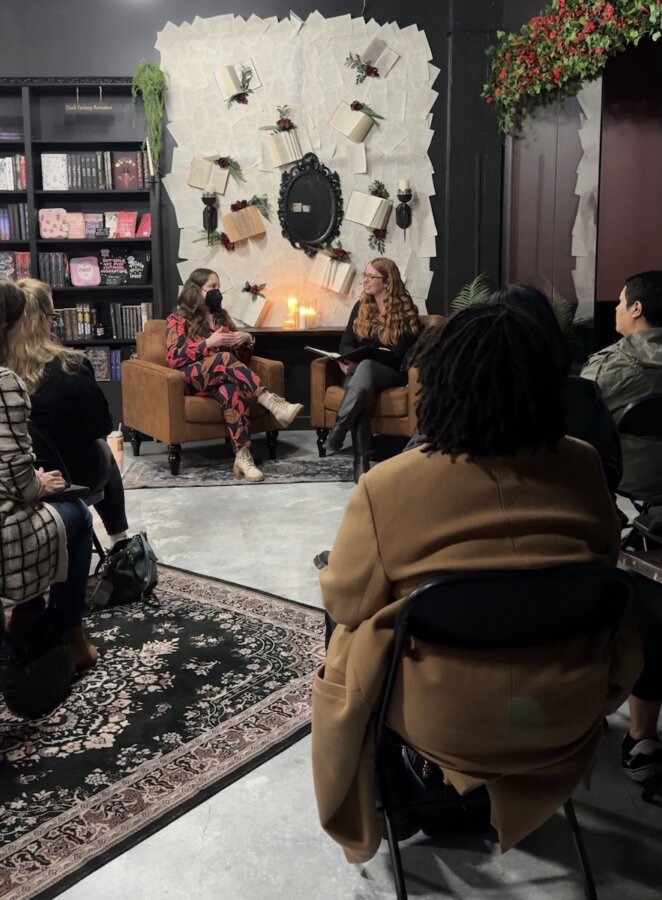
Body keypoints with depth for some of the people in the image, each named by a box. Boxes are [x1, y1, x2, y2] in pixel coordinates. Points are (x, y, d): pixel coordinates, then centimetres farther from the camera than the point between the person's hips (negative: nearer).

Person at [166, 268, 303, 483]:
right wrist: (208, 343, -16)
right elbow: (174, 359, -9)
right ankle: (273, 403, -44)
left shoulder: (220, 315, 20)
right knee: (225, 359, -35)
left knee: (232, 390, -36)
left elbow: (240, 353, 24)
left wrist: (246, 339, 0)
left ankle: (242, 456, -48)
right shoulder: (178, 319, 4)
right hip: (193, 378, -3)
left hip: (223, 377, 3)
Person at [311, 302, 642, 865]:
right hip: (567, 712, 3)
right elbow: (604, 565, 7)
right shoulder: (584, 468, -10)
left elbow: (345, 603, -10)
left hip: (442, 717, -2)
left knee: (351, 642, 26)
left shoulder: (387, 485, -20)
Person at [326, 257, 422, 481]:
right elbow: (345, 344, 10)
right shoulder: (361, 307, 11)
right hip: (361, 373, 3)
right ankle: (361, 464, -44)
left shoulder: (405, 311, -4)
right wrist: (349, 361, -15)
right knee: (362, 389, -35)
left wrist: (359, 362, -21)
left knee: (366, 366, -38)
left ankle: (338, 430, -41)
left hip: (393, 373, -3)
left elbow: (399, 356, -12)